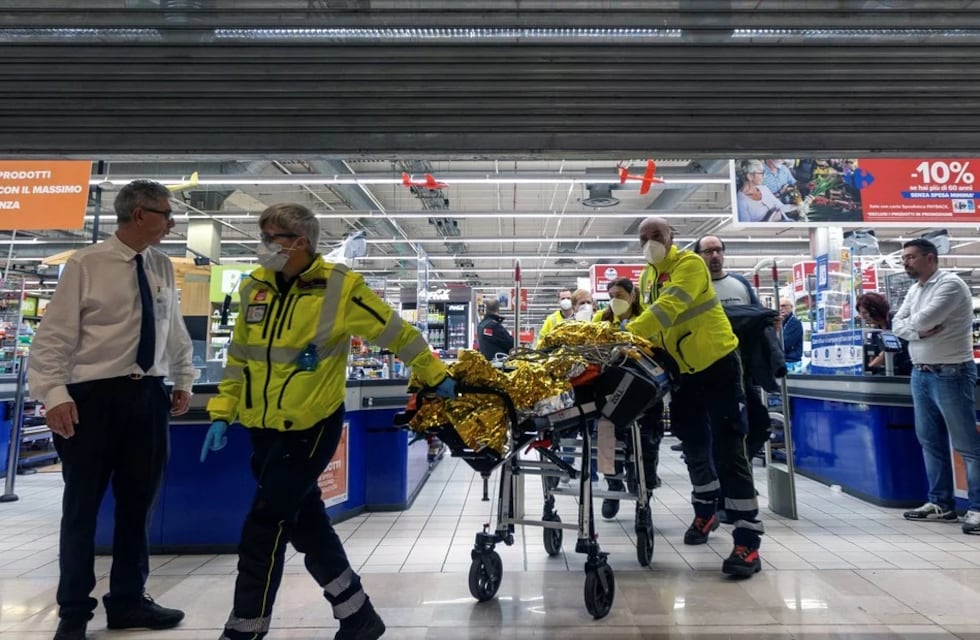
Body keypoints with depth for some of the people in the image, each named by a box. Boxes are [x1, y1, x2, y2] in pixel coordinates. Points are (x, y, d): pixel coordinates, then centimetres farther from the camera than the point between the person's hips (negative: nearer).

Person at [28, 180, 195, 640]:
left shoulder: (162, 267, 8)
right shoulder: (85, 264, -6)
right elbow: (54, 335, -8)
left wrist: (183, 380, 14)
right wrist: (54, 394, -16)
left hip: (149, 396, 5)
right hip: (94, 396, -4)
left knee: (138, 505, 12)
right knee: (82, 507, 8)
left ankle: (128, 601, 29)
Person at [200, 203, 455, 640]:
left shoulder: (339, 287, -11)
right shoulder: (254, 288, 6)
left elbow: (396, 333, -4)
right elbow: (238, 357, 15)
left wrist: (436, 377, 3)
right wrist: (222, 413, 13)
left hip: (310, 427, -7)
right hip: (263, 428, 7)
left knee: (263, 529, -3)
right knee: (306, 523, 15)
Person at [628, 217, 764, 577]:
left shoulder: (689, 263, -16)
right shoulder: (646, 276, 7)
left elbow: (669, 308, -32)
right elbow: (648, 319, 9)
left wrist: (629, 332, -42)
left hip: (717, 362, -7)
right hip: (682, 369, 7)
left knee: (727, 449, -8)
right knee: (694, 444, 17)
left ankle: (748, 540, -2)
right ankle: (705, 512, 37)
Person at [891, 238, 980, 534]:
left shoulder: (950, 284, -12)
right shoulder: (914, 290, 14)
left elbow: (923, 319, -22)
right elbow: (897, 324, 7)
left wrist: (912, 323, 0)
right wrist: (919, 331, -12)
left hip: (950, 374, -8)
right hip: (920, 374, 8)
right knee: (930, 441, 12)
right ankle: (940, 502, 21)